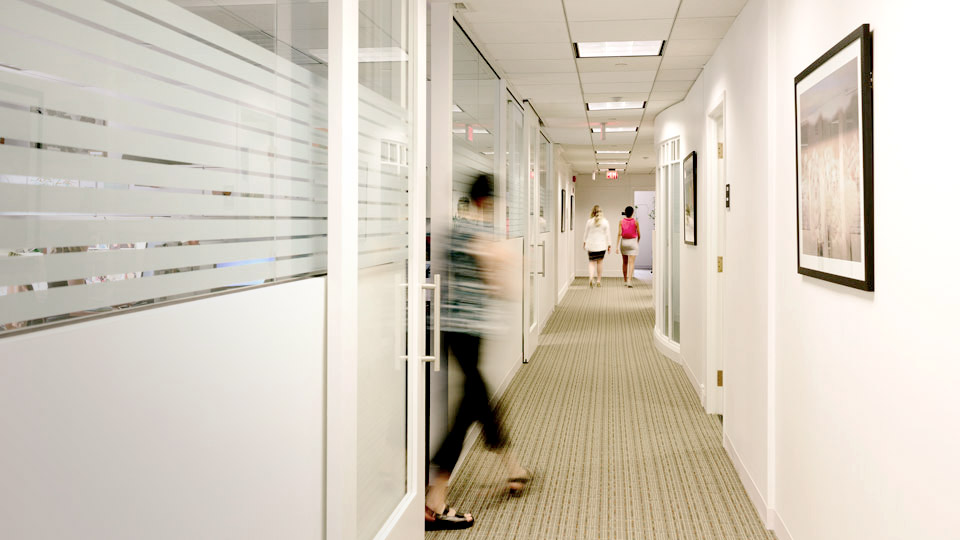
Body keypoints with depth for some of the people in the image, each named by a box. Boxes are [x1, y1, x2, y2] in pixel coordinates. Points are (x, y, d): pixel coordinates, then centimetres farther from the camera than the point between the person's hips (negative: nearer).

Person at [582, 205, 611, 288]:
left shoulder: (589, 221, -3)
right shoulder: (605, 222, -4)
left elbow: (586, 233, 6)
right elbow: (607, 234, -2)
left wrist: (584, 242, 20)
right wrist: (609, 245, 6)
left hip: (591, 245, 0)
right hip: (601, 245, 0)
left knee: (592, 262, 6)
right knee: (600, 261, 13)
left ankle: (591, 278, -17)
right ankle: (598, 280, 15)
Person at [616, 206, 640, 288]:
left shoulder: (621, 222, -4)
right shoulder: (635, 222, -7)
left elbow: (619, 234, -11)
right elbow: (639, 235, 0)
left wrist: (617, 246, -10)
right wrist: (638, 242, 20)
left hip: (623, 242, 2)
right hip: (632, 242, -2)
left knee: (625, 262, 18)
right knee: (631, 263, -6)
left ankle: (625, 280, 27)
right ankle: (629, 281, -21)